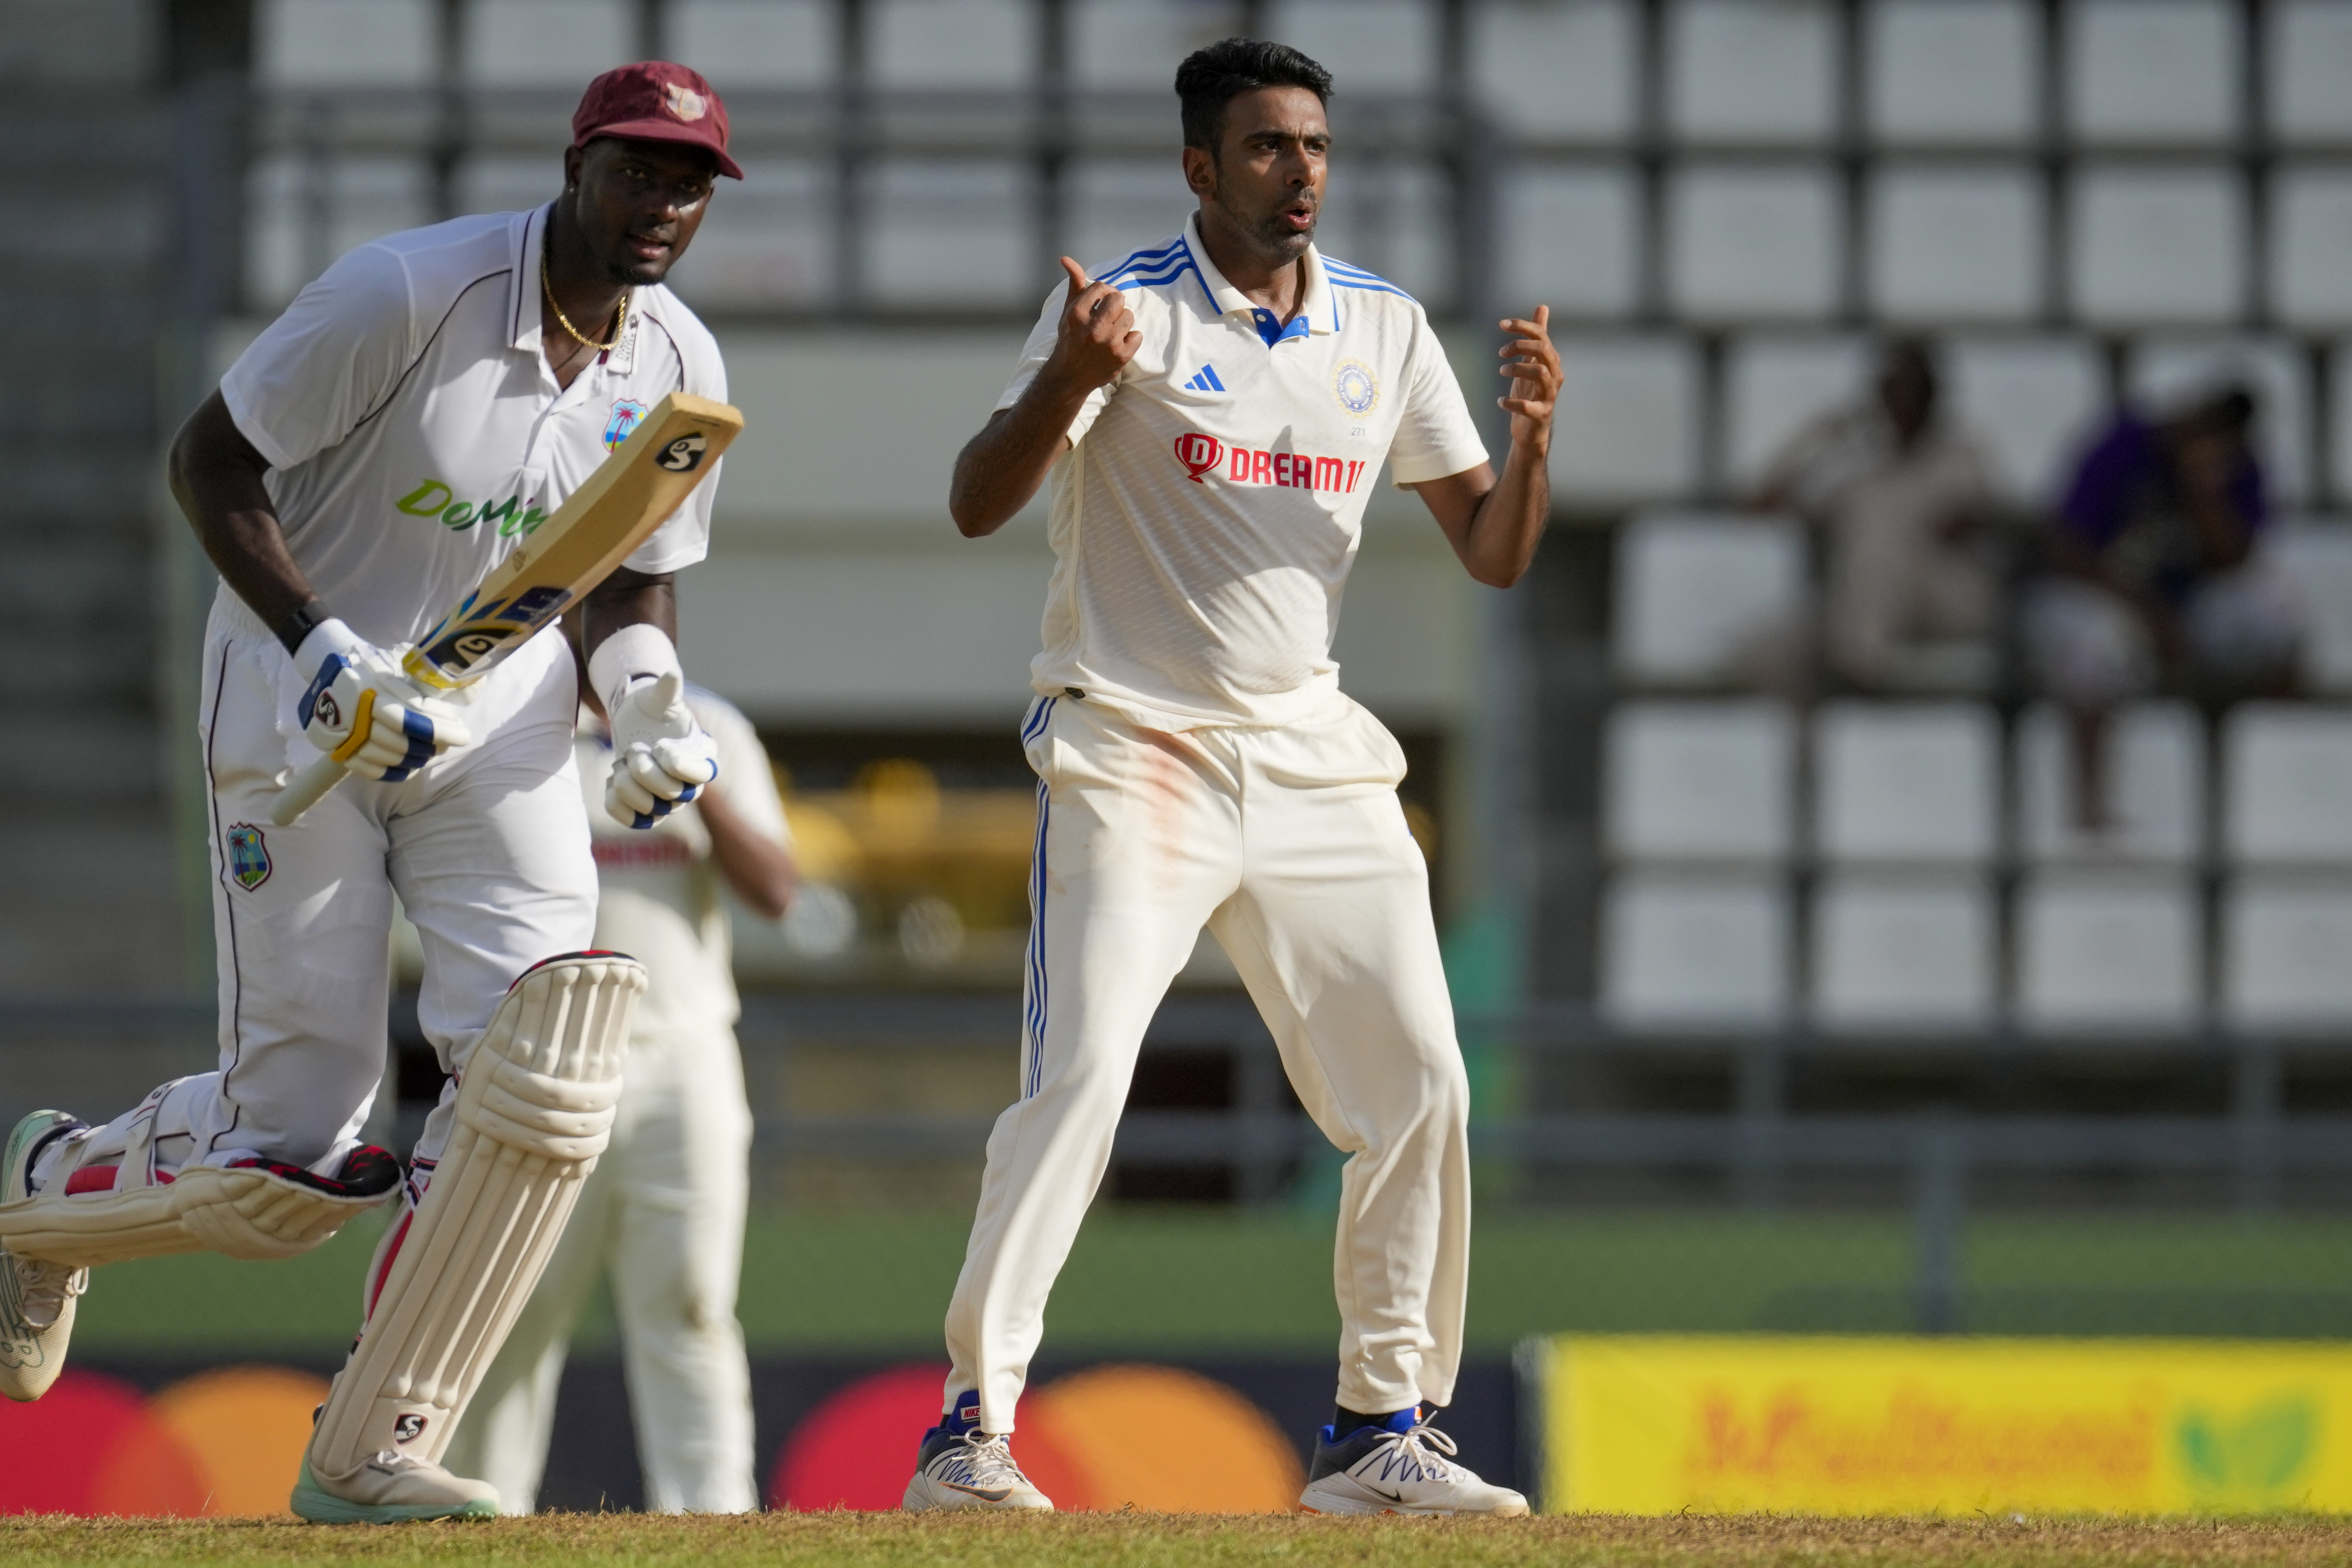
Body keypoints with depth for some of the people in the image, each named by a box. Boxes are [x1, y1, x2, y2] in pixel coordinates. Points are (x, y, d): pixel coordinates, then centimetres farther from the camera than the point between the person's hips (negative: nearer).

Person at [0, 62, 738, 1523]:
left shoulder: (678, 368, -3)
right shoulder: (409, 293, -22)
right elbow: (211, 460, -16)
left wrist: (650, 700, -11)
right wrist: (321, 646, -28)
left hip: (500, 712, 5)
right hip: (305, 703, -5)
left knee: (546, 1057, -17)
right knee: (296, 1150, -5)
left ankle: (374, 1451, -7)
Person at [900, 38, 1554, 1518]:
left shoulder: (1385, 327, 8)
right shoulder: (1128, 310, -7)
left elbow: (1495, 553, 9)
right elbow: (980, 505, -16)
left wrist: (1531, 436, -11)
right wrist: (1066, 383, -35)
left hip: (1314, 760, 6)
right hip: (1135, 752, -5)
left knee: (1419, 1087, 2)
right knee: (1079, 1078, -18)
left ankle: (1383, 1435, 14)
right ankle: (972, 1435, -17)